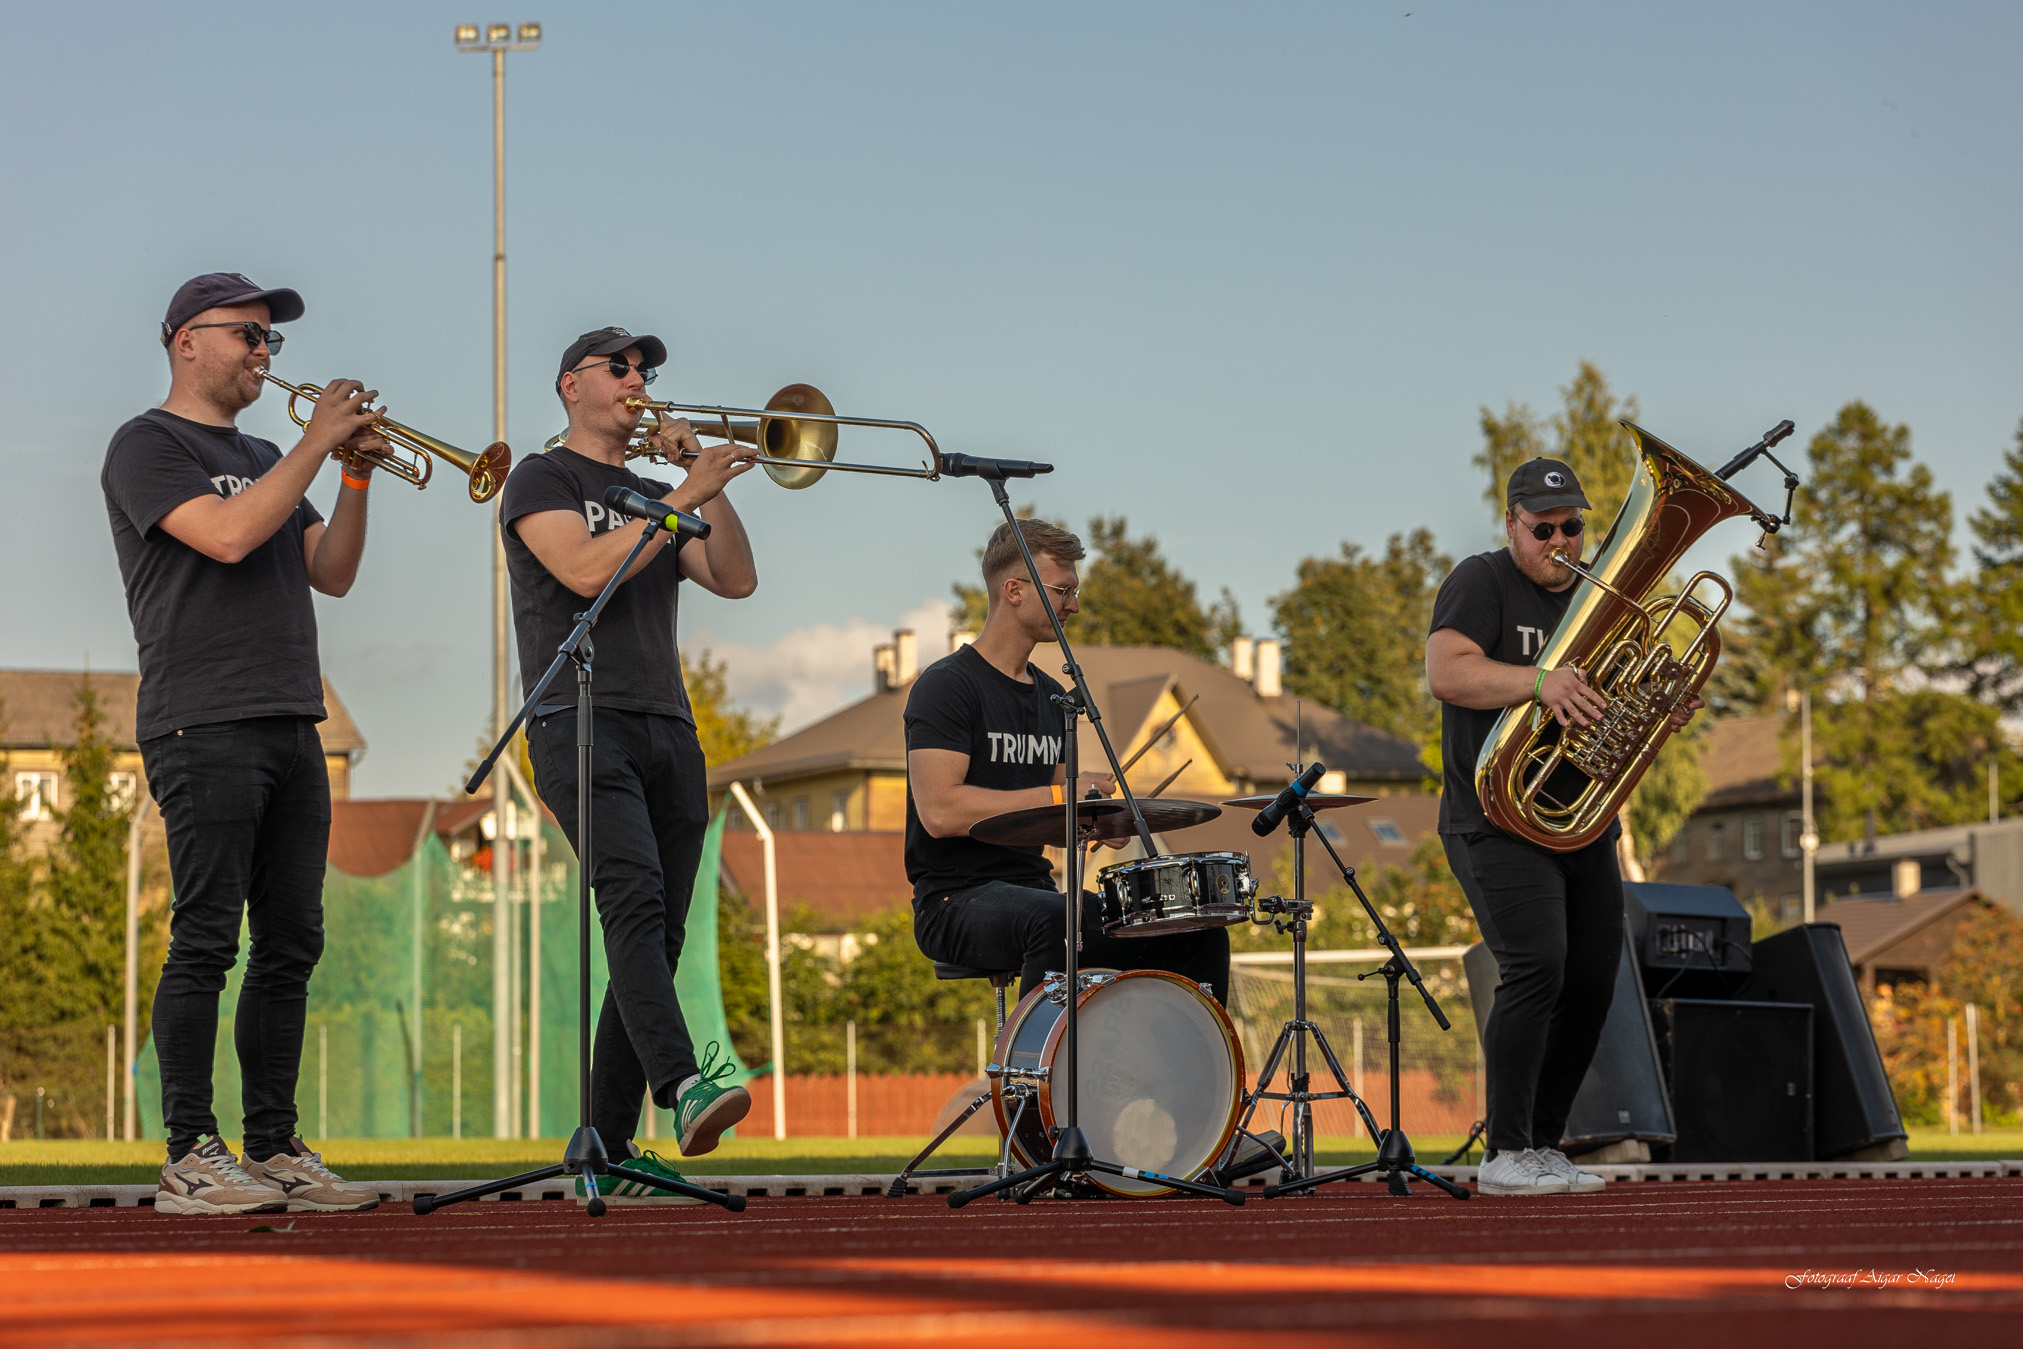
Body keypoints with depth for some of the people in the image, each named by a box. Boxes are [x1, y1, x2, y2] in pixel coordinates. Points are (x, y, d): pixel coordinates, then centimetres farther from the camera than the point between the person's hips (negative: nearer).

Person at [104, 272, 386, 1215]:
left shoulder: (261, 460, 23)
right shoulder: (148, 447, -2)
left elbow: (330, 574, 18)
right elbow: (225, 536, -17)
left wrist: (356, 476, 5)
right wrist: (316, 445, -11)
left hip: (289, 725, 8)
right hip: (203, 727, -8)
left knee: (291, 943, 6)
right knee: (206, 940, -9)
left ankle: (274, 1148, 11)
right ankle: (189, 1161, -7)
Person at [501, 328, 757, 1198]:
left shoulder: (657, 502, 26)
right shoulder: (544, 480, 8)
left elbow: (736, 579, 11)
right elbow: (585, 570, -11)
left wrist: (708, 485, 1)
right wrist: (686, 494, -11)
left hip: (666, 730, 7)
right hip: (582, 725, -7)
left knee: (654, 938, 0)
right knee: (634, 898, -26)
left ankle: (607, 1151, 2)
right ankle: (684, 1087, -43)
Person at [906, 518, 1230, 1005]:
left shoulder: (1051, 696, 18)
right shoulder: (947, 686, -9)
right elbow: (939, 811, -21)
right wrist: (1061, 794, -20)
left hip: (1035, 889, 8)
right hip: (956, 902, -8)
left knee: (1200, 935, -1)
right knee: (1055, 919, -40)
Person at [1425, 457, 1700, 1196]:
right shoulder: (1482, 584, -5)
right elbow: (1446, 673, -19)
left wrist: (1663, 718, -3)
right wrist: (1540, 681, -31)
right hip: (1497, 822, -7)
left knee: (1592, 984, 5)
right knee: (1536, 967, -20)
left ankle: (1545, 1146, 17)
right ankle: (1504, 1155, -14)